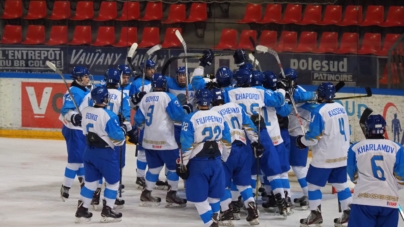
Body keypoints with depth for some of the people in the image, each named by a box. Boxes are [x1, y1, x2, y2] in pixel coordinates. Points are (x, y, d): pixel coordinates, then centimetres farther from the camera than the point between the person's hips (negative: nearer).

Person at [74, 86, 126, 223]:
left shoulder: (86, 111, 0)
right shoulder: (109, 115, -21)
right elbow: (117, 136, -17)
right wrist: (123, 129, 2)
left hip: (89, 150, 7)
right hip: (105, 153, -7)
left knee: (90, 181, 15)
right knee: (113, 181, 9)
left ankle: (82, 211, 12)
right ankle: (107, 212, 9)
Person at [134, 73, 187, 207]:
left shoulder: (145, 98, 7)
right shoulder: (168, 97, -11)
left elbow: (139, 118, 11)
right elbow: (178, 115, -15)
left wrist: (141, 126, 32)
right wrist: (185, 118, 6)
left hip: (149, 140, 6)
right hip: (164, 139, -6)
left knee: (154, 166, 16)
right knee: (174, 165, 5)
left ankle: (146, 195, 13)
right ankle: (171, 195, 3)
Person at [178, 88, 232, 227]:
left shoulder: (191, 118, -11)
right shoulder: (219, 117, 5)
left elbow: (186, 144, -13)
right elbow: (227, 141, 11)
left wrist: (182, 164, -5)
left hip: (198, 162, -5)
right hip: (216, 161, 5)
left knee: (199, 196, 2)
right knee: (214, 193, 18)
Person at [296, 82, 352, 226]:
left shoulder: (319, 111, -17)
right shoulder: (340, 108, 7)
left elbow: (313, 136, -18)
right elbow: (346, 130, 16)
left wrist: (302, 141, 1)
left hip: (325, 156, -7)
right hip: (342, 155, 7)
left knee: (313, 184, 5)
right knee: (340, 183, 16)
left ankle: (316, 214, 5)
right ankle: (348, 212, 13)